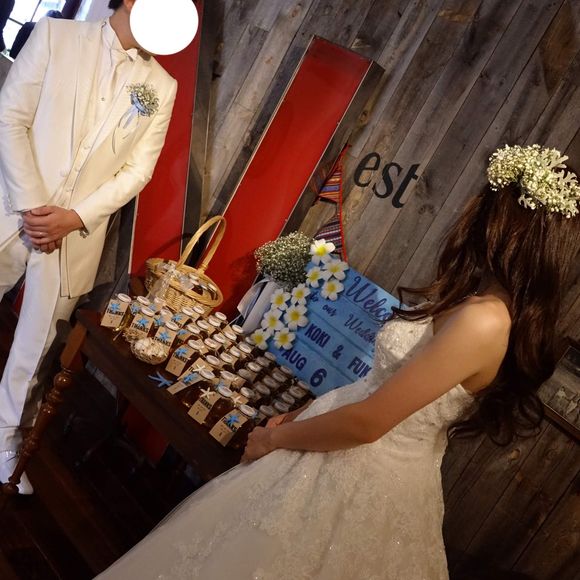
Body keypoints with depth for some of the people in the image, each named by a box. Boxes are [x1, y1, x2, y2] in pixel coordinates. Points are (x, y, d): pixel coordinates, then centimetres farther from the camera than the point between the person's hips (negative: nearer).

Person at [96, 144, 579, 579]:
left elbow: (366, 423, -24)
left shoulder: (483, 321, -28)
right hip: (357, 462, 7)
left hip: (369, 477, -7)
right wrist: (301, 417, 6)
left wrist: (276, 439, -10)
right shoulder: (476, 299, 1)